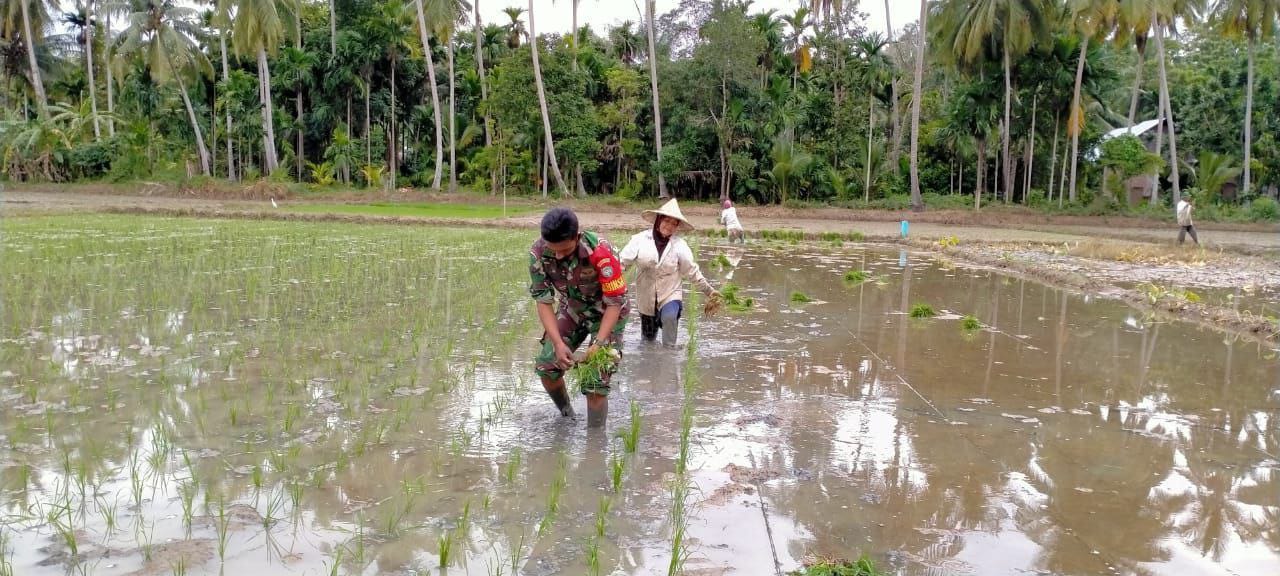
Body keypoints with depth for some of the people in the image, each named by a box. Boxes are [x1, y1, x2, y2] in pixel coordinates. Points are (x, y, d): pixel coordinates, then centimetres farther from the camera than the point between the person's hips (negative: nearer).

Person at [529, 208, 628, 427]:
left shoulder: (600, 252, -36)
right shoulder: (538, 253, -23)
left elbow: (615, 302, -27)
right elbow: (543, 300, -16)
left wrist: (598, 343, -35)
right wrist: (558, 343, -27)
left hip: (606, 312, -4)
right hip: (572, 308, 4)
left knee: (595, 382, -14)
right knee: (546, 366, -2)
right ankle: (567, 417, 25)